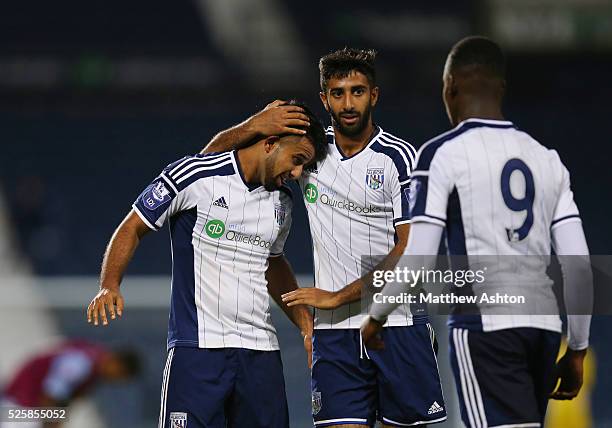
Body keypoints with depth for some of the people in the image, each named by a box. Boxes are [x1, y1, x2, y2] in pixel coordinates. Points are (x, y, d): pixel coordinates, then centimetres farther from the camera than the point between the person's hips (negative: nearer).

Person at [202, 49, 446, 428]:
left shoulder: (400, 158, -4)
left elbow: (409, 250, -10)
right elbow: (213, 154, 16)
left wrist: (338, 296, -12)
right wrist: (256, 124, -5)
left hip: (398, 324, -2)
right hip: (334, 332, 2)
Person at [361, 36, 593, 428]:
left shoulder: (443, 153, -3)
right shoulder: (547, 159, 14)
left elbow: (417, 260, -7)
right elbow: (580, 267, 10)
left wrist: (376, 317, 10)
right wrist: (578, 349, 19)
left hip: (485, 325, -6)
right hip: (544, 323, 6)